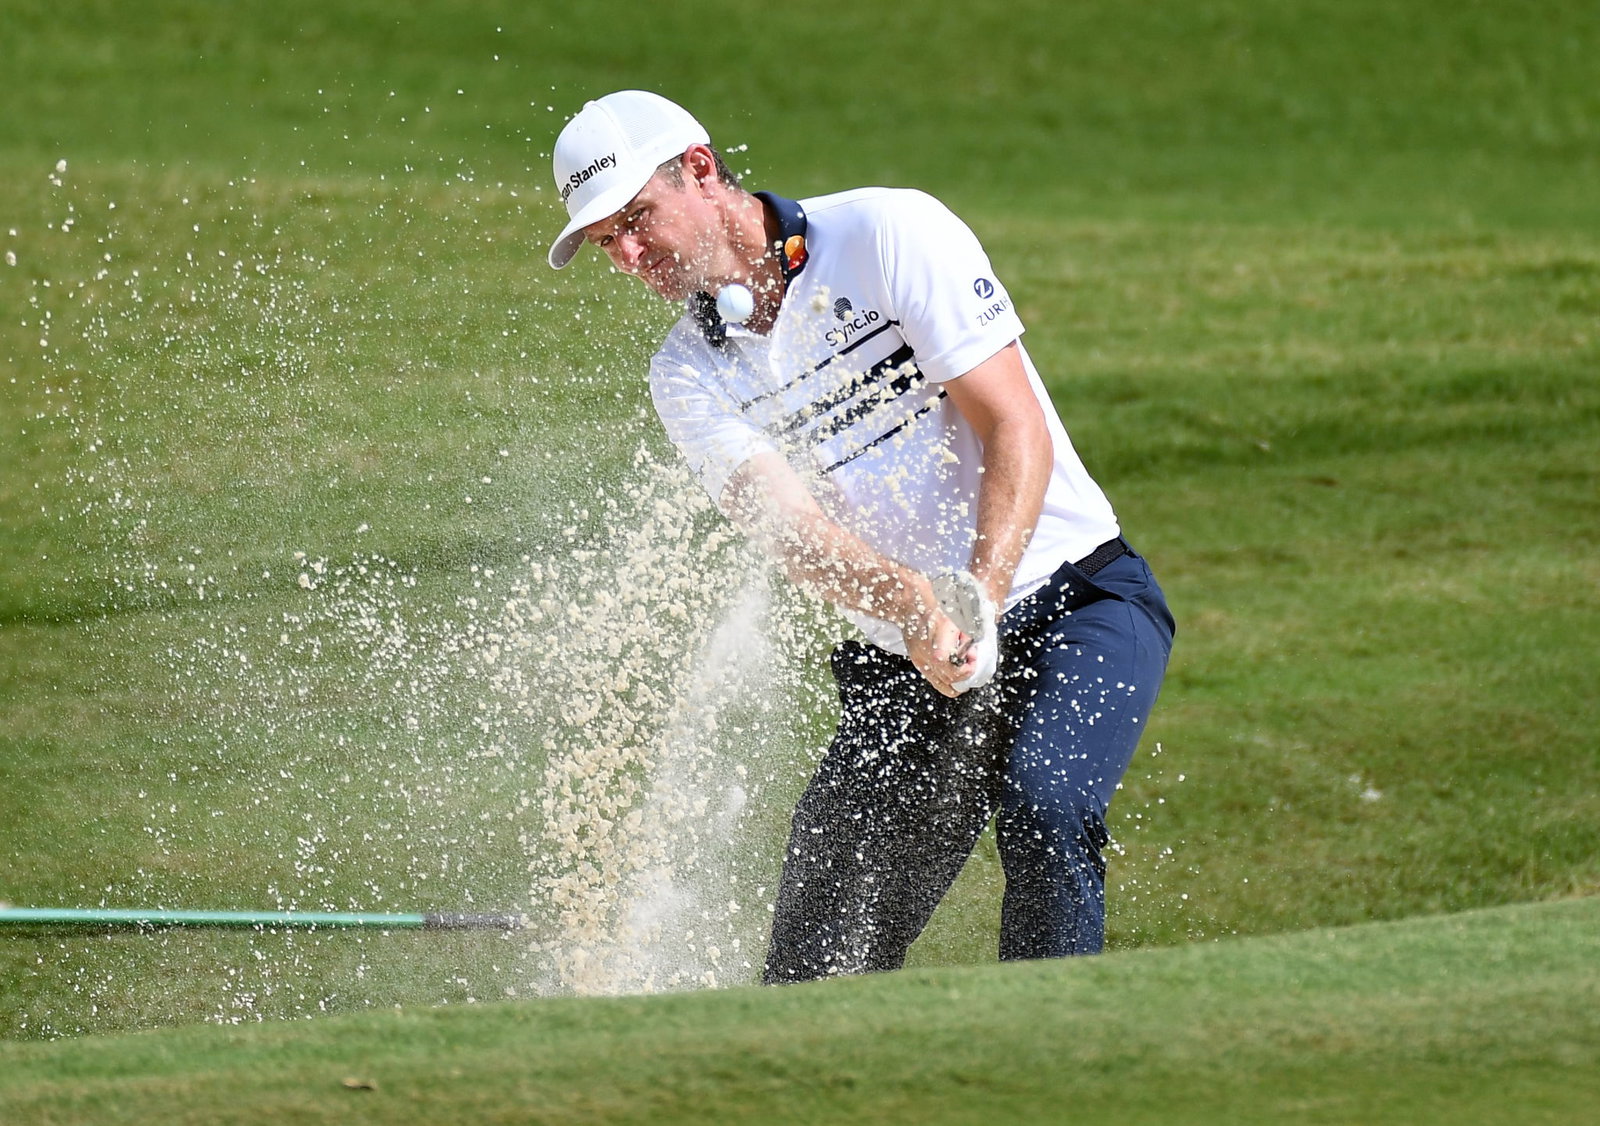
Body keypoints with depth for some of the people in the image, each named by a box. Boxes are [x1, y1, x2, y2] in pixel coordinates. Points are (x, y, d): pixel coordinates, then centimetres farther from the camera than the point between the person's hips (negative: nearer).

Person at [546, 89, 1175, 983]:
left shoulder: (890, 232, -11)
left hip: (1077, 605, -4)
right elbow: (793, 529, -15)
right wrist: (916, 610, -36)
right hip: (902, 672, 4)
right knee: (816, 975, -4)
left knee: (1042, 815, -32)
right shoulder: (690, 376, 1)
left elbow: (1017, 432, -15)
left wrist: (979, 601, -30)